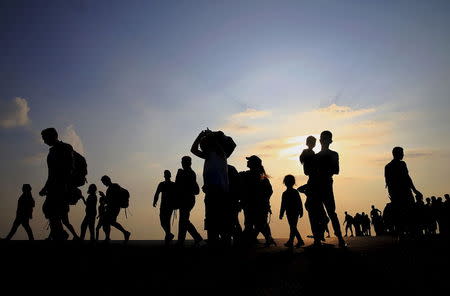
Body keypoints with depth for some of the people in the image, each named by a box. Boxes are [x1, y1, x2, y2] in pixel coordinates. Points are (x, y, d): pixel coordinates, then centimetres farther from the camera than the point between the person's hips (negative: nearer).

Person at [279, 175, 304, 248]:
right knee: (293, 227, 13)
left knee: (293, 228, 0)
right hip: (296, 212, 6)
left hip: (290, 213, -6)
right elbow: (300, 203, 6)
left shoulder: (285, 194, -12)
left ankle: (300, 241, -6)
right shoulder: (296, 192, 3)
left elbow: (283, 205, -10)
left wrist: (281, 214, -3)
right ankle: (290, 242, 21)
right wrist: (301, 212, 14)